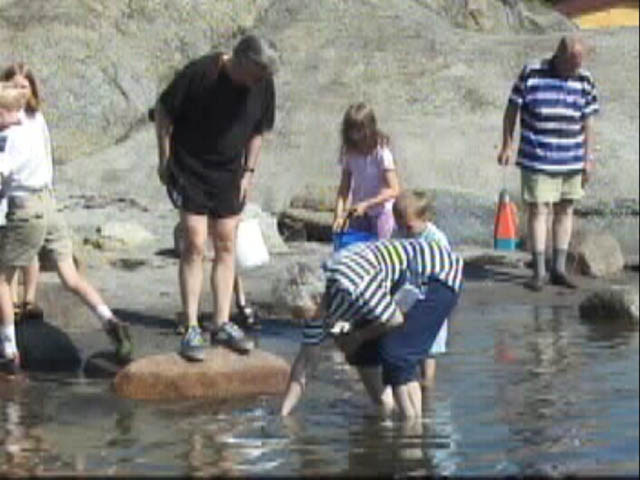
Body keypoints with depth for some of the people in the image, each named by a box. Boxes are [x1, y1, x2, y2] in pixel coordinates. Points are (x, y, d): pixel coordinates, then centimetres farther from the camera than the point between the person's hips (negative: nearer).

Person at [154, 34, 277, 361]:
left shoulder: (263, 85, -7)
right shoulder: (199, 74, -21)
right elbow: (163, 111, -9)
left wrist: (249, 171, 6)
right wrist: (165, 160, -6)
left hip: (229, 175, 5)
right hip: (189, 171, -5)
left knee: (226, 245, 6)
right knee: (195, 245, -9)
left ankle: (222, 324, 14)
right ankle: (191, 330, -5)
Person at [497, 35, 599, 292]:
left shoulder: (584, 80, 3)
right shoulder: (531, 74, -8)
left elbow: (588, 121, 9)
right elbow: (512, 109, 1)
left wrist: (588, 158, 6)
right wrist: (507, 145, 0)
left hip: (572, 161, 4)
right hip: (537, 160, -4)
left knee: (565, 210, 8)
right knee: (538, 211, -6)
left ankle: (559, 269, 16)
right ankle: (539, 272, -3)